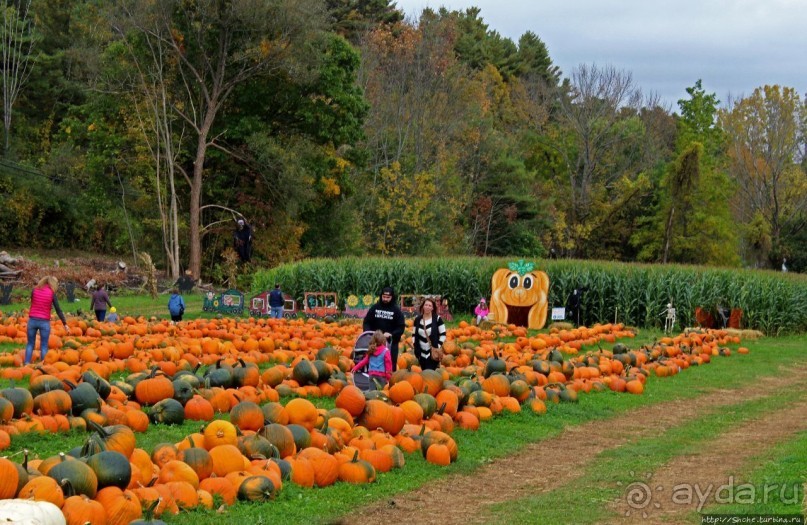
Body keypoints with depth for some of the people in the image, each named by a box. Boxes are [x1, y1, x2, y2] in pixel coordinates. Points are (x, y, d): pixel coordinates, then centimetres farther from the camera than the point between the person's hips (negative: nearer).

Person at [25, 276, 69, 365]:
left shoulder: (35, 290, 3)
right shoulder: (51, 293, -4)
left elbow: (33, 303, 15)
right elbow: (58, 310, -3)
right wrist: (65, 323, 1)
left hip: (32, 320, 3)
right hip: (44, 322, -3)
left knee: (30, 343, 12)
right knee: (44, 346, 5)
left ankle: (26, 364, 6)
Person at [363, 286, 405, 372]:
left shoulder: (396, 310, 0)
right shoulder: (374, 308, 5)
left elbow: (401, 327, -3)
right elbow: (366, 322, 8)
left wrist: (391, 334, -19)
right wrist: (368, 333, -11)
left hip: (391, 343, -2)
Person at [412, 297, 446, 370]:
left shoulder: (437, 319, -4)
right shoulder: (417, 319, 7)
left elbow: (443, 334, -3)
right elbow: (414, 334, 14)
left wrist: (438, 346, -10)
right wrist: (414, 345, 2)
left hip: (433, 352, -4)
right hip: (421, 353, 4)